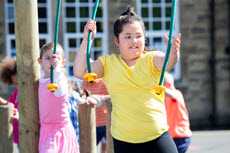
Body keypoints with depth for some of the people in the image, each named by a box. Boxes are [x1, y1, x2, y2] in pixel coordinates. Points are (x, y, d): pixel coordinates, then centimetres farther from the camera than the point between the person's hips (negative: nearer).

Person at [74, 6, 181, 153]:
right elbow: (80, 72, -5)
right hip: (123, 140, 1)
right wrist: (86, 40, -13)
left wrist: (173, 52, -45)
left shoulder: (152, 59, 1)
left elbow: (167, 62, -21)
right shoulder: (108, 62, 6)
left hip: (157, 135, -1)